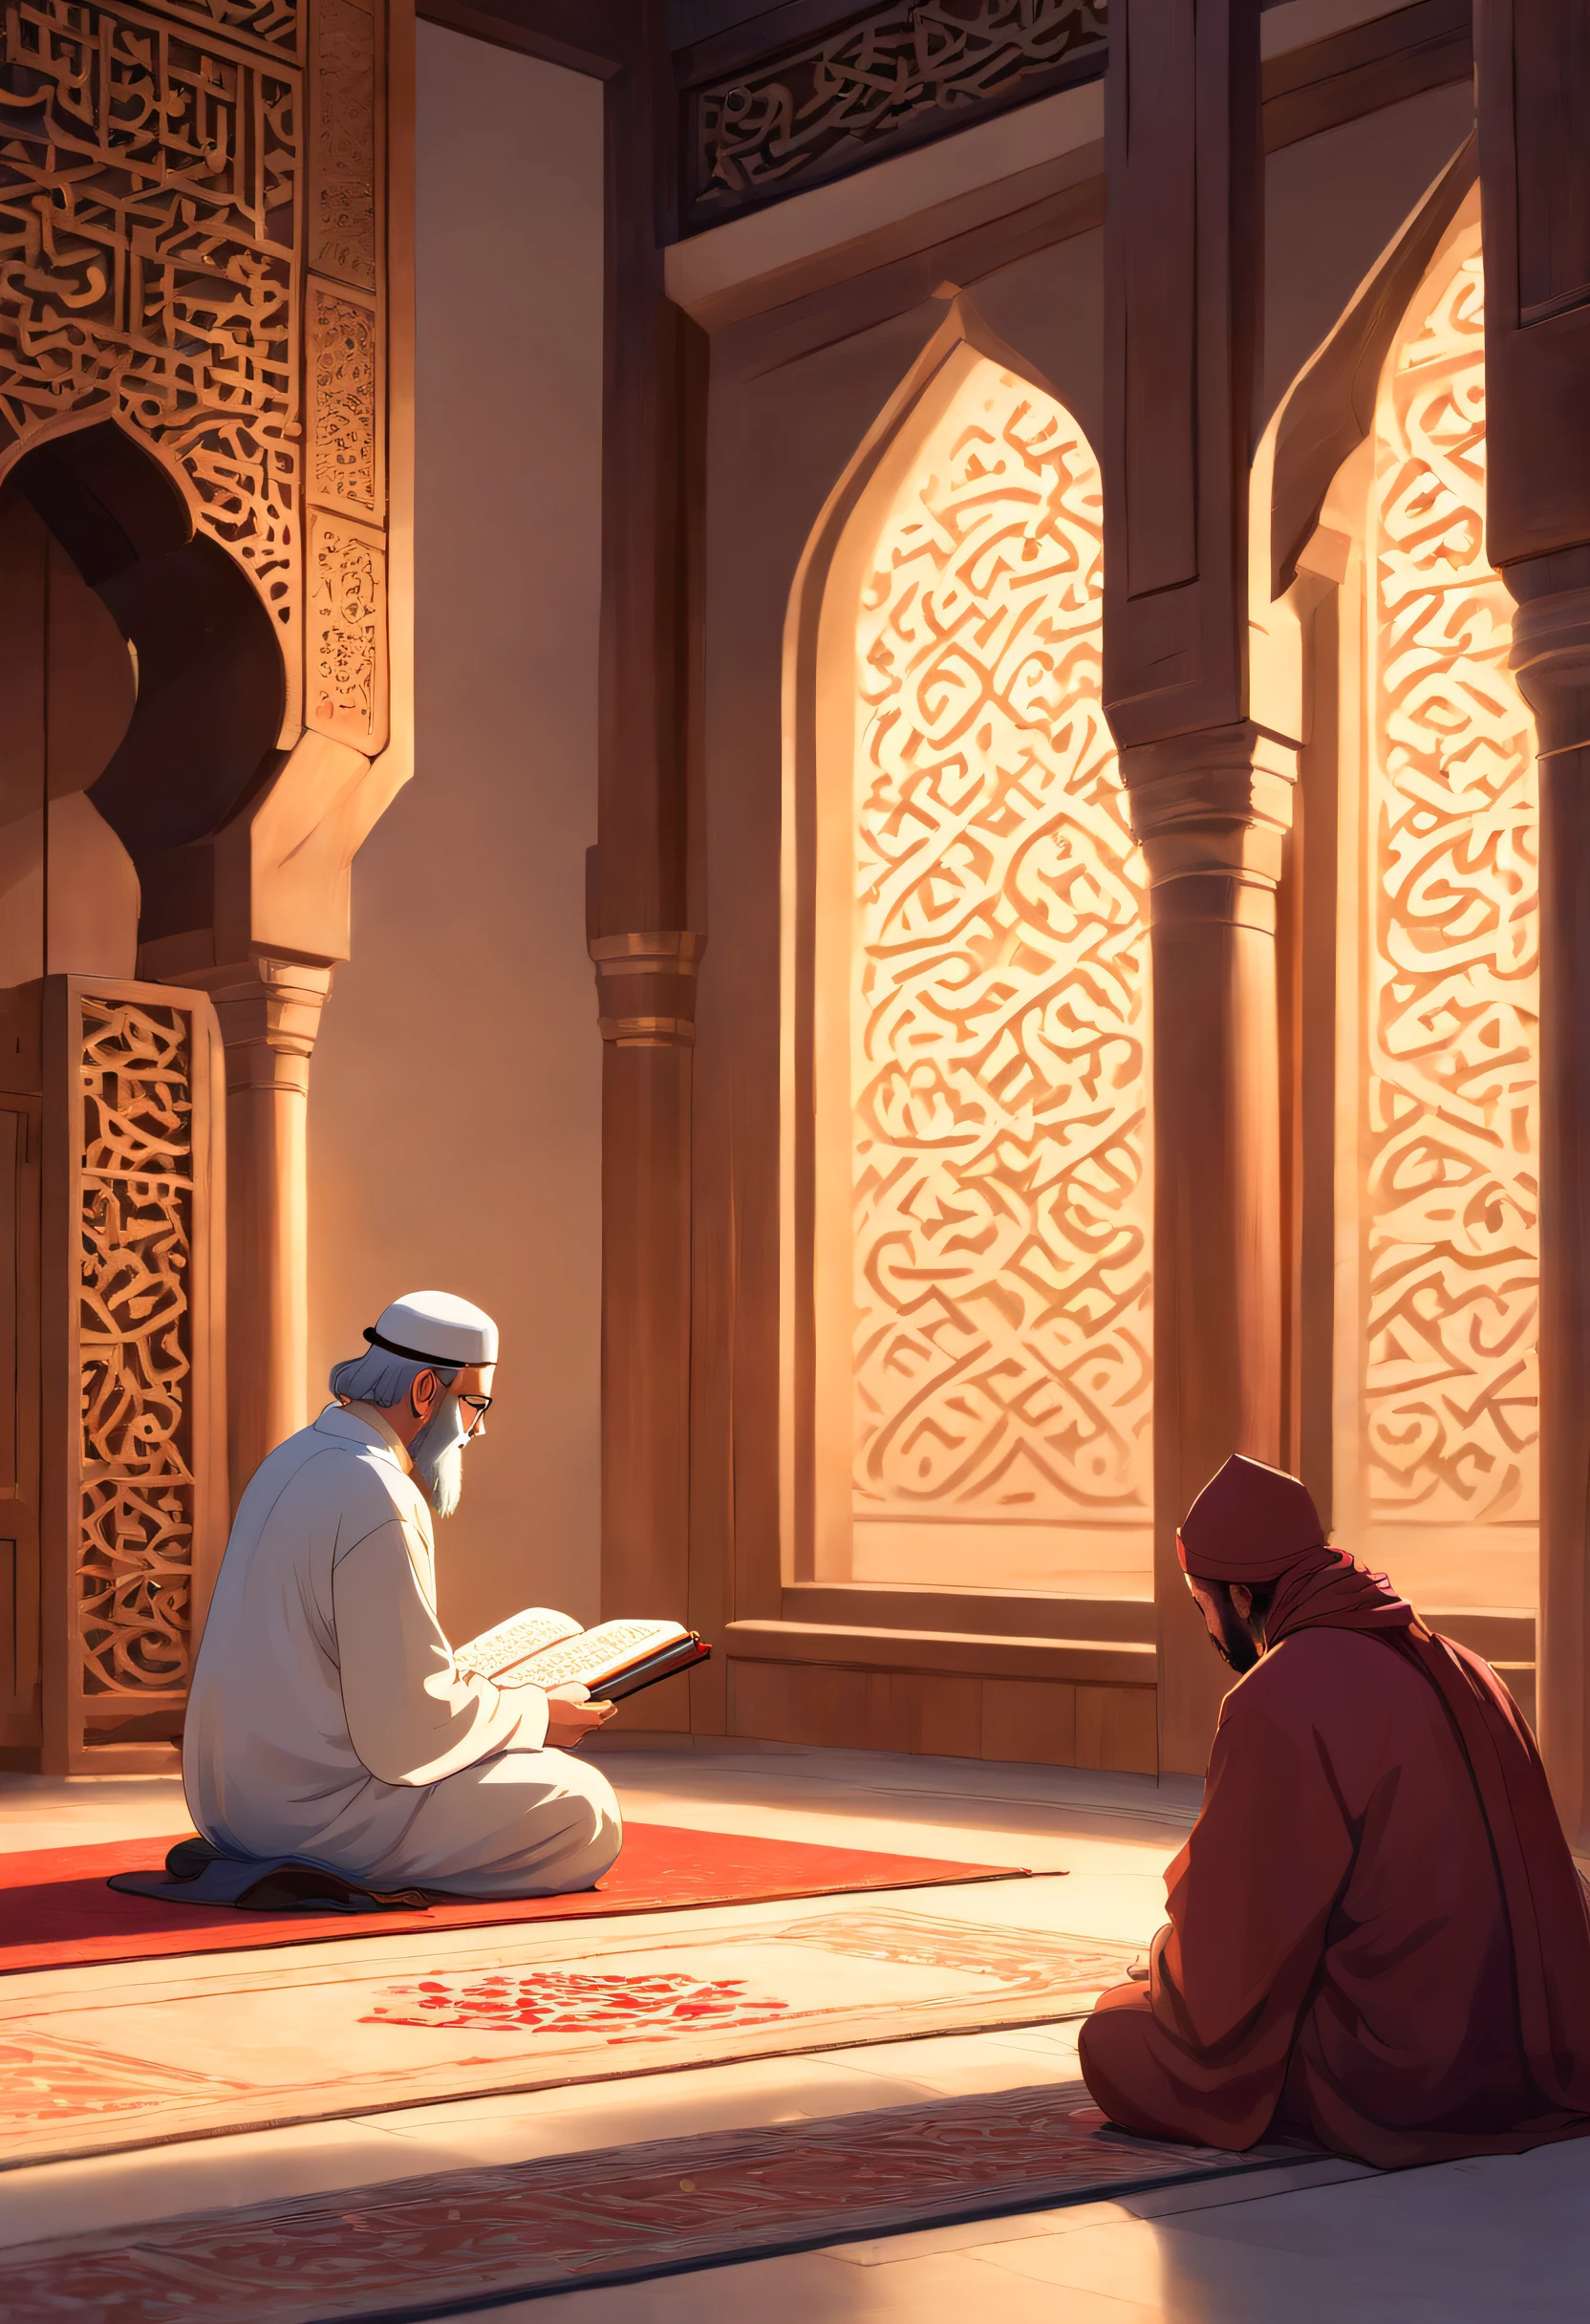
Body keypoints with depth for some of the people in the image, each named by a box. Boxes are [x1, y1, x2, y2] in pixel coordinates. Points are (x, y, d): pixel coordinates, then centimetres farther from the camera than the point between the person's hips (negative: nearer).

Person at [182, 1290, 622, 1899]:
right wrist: (536, 1715, -5)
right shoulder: (375, 1500, -21)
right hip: (313, 1812, -10)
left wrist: (478, 1684, 17)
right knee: (586, 1813, -7)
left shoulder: (297, 1457, 11)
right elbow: (410, 1725, -21)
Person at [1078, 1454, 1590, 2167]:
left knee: (1112, 2043, 5)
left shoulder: (1275, 1701, -16)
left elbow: (1228, 1962, -16)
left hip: (1386, 2077, -8)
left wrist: (1168, 1961, 10)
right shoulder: (1463, 1672, 8)